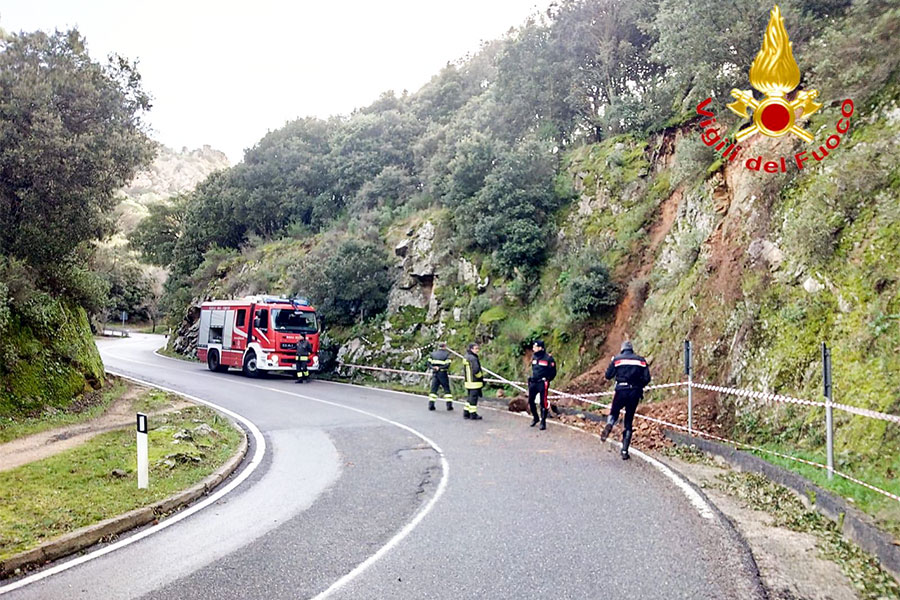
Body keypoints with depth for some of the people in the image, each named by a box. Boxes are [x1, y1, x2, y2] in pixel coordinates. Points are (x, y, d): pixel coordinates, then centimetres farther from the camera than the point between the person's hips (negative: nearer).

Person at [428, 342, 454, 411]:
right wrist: (440, 368, -12)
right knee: (447, 389, 6)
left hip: (435, 374, 3)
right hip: (443, 374, -3)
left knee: (433, 389, 7)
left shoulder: (433, 354, 9)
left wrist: (433, 367, -10)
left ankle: (431, 405, 2)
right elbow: (447, 365, -15)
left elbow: (429, 363, 1)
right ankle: (449, 405, 5)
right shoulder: (446, 354, -4)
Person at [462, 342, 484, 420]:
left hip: (468, 381, 10)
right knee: (473, 398, -2)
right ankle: (473, 414, 4)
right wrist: (481, 377, -8)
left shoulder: (467, 356, 13)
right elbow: (476, 370, -23)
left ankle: (466, 413, 22)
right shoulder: (473, 358, -18)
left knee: (469, 398, 17)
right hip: (474, 382, -10)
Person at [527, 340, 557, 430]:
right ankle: (535, 418, 29)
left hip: (542, 383, -7)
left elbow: (553, 372, -6)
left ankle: (543, 422, 5)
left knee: (543, 403, -4)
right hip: (533, 382, 7)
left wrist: (547, 379, -9)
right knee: (530, 401, 10)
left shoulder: (548, 358, -12)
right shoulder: (534, 357, 9)